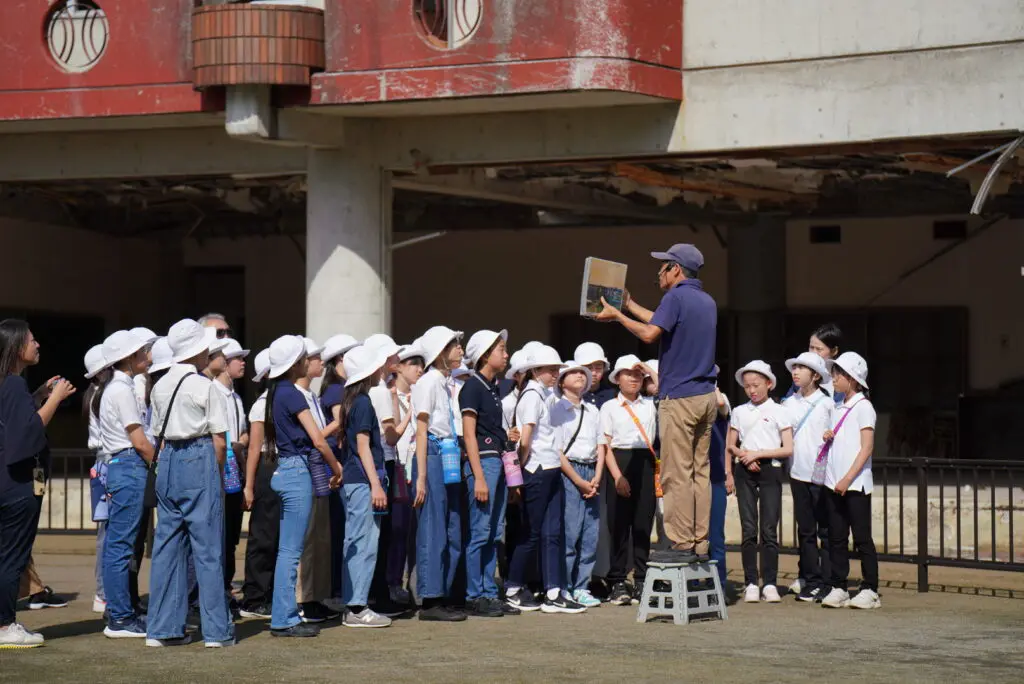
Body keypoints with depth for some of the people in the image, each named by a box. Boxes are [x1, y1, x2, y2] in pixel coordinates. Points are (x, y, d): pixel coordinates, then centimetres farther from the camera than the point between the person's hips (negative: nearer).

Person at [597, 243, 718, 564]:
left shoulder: (677, 297, -10)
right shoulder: (708, 302, 17)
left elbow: (650, 333, -22)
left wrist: (617, 315, -8)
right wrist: (630, 305, 37)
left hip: (679, 397, -8)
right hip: (706, 396, 8)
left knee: (676, 474, -6)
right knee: (700, 470, 9)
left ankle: (682, 544, -8)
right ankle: (700, 544, 9)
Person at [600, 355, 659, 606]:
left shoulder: (650, 405, 13)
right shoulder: (609, 407, 6)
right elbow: (606, 445, 0)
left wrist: (650, 371, -1)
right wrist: (618, 476, -10)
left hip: (645, 463, 2)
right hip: (620, 461, -2)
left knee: (643, 524, 2)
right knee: (619, 524, -2)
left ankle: (641, 582, 7)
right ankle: (617, 583, 3)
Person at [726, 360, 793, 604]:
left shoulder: (778, 412, 2)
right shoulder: (739, 412, 11)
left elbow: (788, 449, -4)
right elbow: (730, 446, 16)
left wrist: (758, 453, -11)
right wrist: (729, 473, 2)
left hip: (770, 471, -2)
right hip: (744, 472, 2)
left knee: (769, 529, -4)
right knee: (749, 529, 0)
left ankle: (770, 584, -2)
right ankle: (750, 583, 1)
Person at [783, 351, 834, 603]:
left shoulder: (827, 403, -4)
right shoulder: (789, 404, 10)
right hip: (798, 474, 5)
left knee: (826, 531, 0)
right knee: (805, 530, 9)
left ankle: (827, 582, 3)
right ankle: (810, 579, 14)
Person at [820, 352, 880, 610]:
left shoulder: (863, 407, -6)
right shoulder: (838, 408, 16)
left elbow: (867, 447, -12)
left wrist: (848, 478, -18)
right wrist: (828, 438, 2)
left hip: (856, 484, -7)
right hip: (834, 482, 7)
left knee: (861, 537, -4)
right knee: (836, 537, 6)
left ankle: (870, 589, 0)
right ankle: (838, 588, 10)